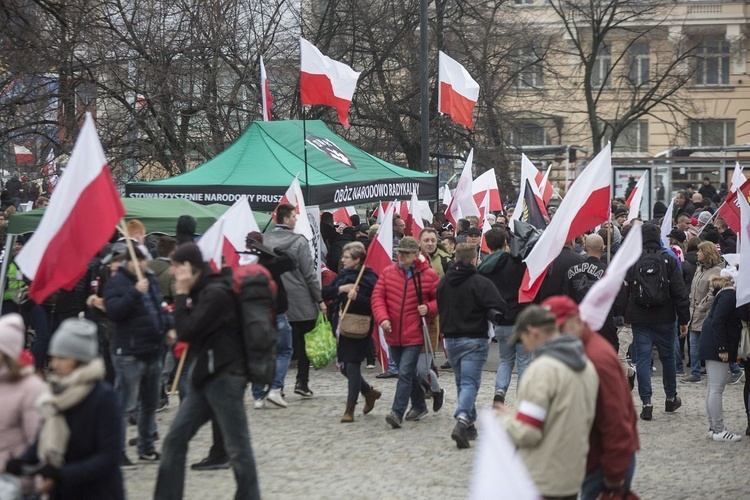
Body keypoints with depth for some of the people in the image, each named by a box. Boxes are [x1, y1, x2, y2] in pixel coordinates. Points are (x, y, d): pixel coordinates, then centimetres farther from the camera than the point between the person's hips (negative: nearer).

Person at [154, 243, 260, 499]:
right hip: (206, 377, 10)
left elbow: (187, 332, -18)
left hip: (225, 377, -10)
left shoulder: (216, 293, -15)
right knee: (175, 439, 7)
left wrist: (181, 294, -11)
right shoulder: (202, 291, 15)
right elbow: (187, 331, 18)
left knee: (237, 447, -2)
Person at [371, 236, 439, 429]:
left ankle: (397, 413, -16)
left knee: (405, 373, -14)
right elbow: (378, 296, 0)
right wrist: (382, 318, -15)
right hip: (393, 334, 5)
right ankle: (419, 406, 36)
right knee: (407, 373, 18)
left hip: (414, 335, -4)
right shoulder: (388, 273, 3)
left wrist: (428, 308, -16)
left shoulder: (429, 275, -5)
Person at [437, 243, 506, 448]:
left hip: (450, 339, 5)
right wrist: (485, 312, 2)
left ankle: (469, 425, 19)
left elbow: (439, 307, 15)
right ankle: (462, 420, -26)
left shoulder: (444, 282, 4)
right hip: (474, 340, -5)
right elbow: (500, 308, -18)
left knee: (462, 383, 17)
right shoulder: (481, 283, -14)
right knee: (470, 383, -7)